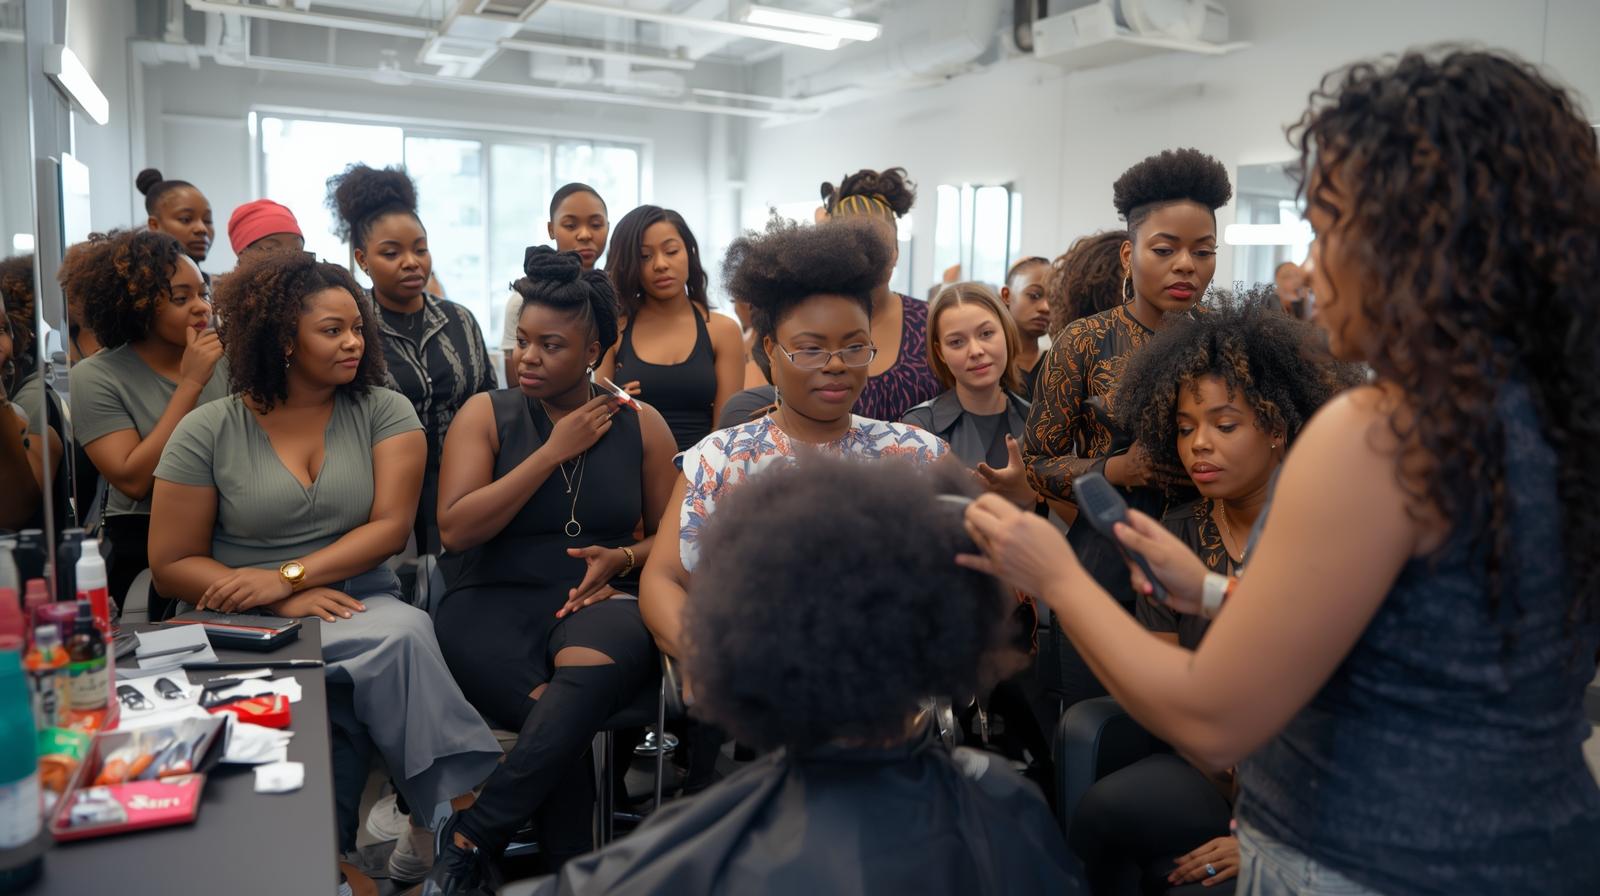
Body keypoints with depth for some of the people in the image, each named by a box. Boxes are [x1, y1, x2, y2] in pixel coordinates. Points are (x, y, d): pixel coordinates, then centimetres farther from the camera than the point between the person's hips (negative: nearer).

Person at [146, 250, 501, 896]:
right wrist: (288, 602, -12)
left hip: (360, 603, 2)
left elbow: (390, 527, -3)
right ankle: (463, 805, -22)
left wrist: (287, 576, -15)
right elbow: (172, 565, 2)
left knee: (404, 633, -35)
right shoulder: (207, 432, 3)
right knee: (399, 639, -32)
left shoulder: (384, 412, 6)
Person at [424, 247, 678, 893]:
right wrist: (554, 451, -9)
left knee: (588, 671, -35)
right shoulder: (485, 415, 5)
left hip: (600, 602, 1)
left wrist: (623, 558, -9)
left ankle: (470, 842, -22)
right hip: (493, 602, 0)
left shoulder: (640, 424, 8)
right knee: (562, 720, -30)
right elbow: (456, 528, -9)